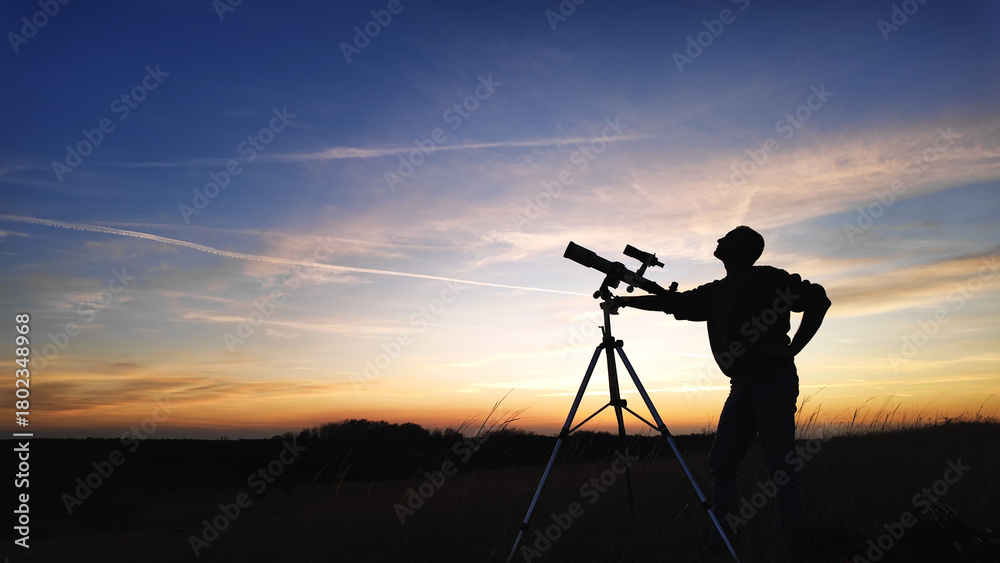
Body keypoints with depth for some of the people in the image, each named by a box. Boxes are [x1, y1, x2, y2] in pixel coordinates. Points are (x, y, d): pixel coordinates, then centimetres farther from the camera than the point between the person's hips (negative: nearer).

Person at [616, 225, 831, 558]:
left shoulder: (767, 279, 0)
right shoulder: (716, 293, 18)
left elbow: (817, 299, -2)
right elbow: (673, 303, 21)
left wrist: (792, 348, -8)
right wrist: (622, 300, 19)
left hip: (773, 378, -7)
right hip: (742, 385, 7)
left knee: (780, 463, -7)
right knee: (721, 462, 1)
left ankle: (788, 542, 1)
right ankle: (722, 542, 6)